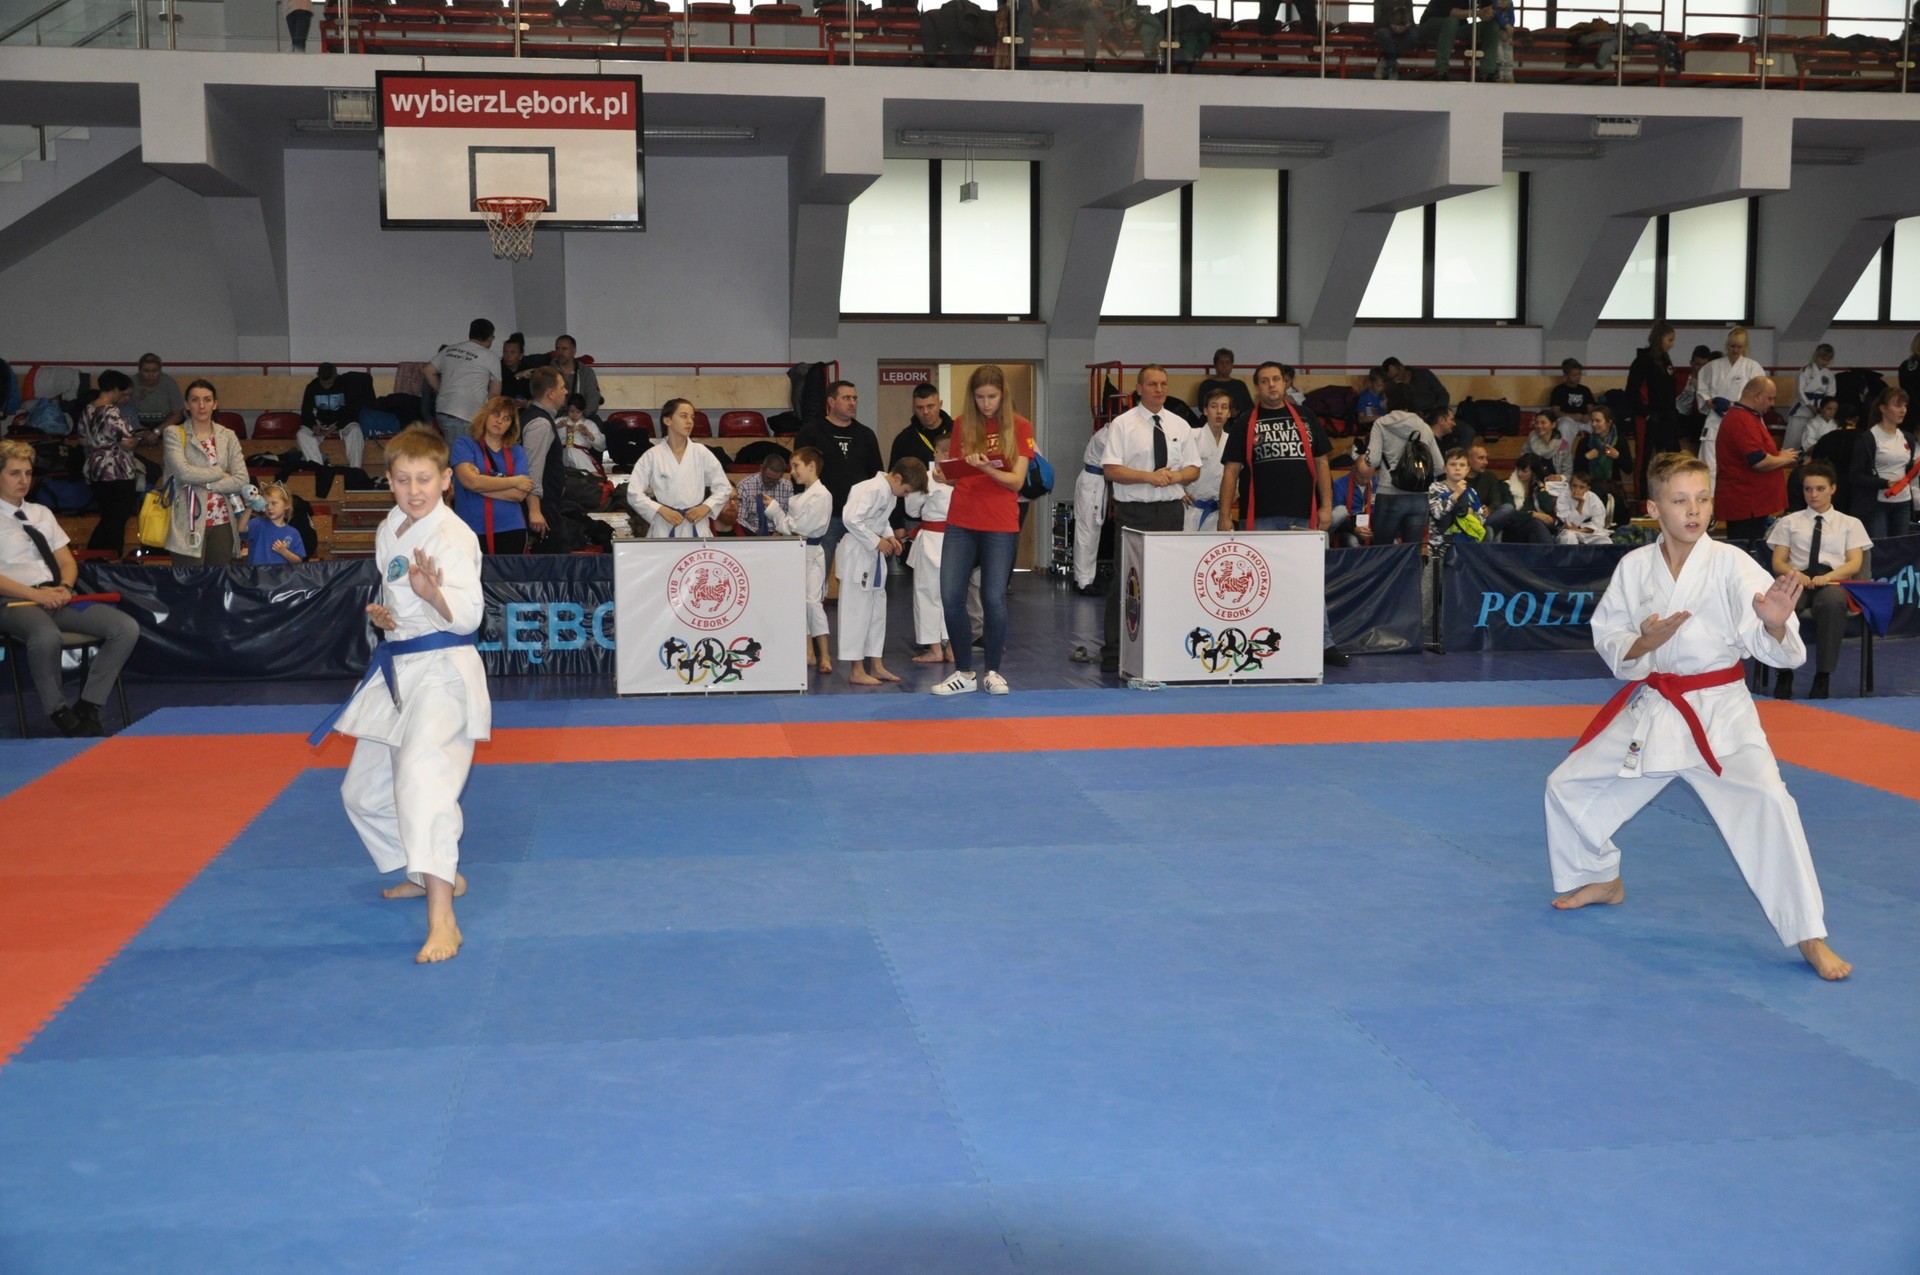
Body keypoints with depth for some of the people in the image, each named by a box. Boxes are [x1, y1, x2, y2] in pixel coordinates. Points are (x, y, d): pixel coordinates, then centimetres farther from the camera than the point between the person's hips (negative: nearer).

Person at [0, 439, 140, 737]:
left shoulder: (42, 513, 22)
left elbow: (67, 562, 20)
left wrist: (64, 587, -2)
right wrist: (37, 594, -19)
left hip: (57, 598, 6)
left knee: (127, 628, -16)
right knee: (47, 637, -41)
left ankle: (87, 708, -12)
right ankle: (60, 715, -21)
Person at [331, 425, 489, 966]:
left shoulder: (453, 535, -16)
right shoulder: (389, 531, 10)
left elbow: (468, 616, -24)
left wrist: (432, 593, -42)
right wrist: (379, 612, 4)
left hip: (443, 669, -9)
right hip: (395, 671, 10)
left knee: (421, 775, -29)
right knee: (365, 790, 19)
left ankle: (442, 919, -32)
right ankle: (433, 875, 40)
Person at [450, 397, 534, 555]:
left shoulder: (517, 452, 9)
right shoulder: (465, 444, 3)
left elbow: (520, 494, -3)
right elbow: (470, 480, -14)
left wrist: (482, 485, -10)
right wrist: (514, 481, -5)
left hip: (511, 530, 2)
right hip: (472, 531, -2)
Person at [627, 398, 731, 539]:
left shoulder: (701, 453, 4)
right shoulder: (652, 456, 0)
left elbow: (724, 487, 10)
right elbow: (634, 494, -1)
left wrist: (706, 507, -5)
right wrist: (661, 510, -12)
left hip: (697, 528, 1)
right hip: (664, 528, -1)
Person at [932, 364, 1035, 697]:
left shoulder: (1019, 426, -1)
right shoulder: (962, 425, 8)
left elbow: (1016, 481, -7)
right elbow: (954, 476, 14)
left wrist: (986, 468, -23)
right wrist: (945, 471, -9)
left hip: (1000, 525, -3)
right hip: (961, 522, 3)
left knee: (994, 598, -5)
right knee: (951, 597, -3)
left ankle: (993, 672, 12)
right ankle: (963, 673, 10)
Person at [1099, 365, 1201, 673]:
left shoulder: (1180, 426, 13)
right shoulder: (1122, 424, 0)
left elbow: (1194, 469, 13)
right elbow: (1110, 469, -7)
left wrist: (1175, 477, -8)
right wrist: (1149, 477, -16)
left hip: (1172, 510, 4)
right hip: (1134, 512, -4)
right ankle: (1114, 653, 1)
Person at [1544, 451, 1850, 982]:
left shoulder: (1731, 564, -11)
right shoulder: (1634, 567, -2)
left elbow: (1774, 649, -16)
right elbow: (1609, 643, 2)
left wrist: (1775, 623, -39)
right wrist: (1645, 643, -20)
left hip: (1720, 711, -4)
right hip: (1649, 711, 4)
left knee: (1768, 806, -22)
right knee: (1567, 787, 11)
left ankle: (1810, 938, -10)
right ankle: (1601, 879, 39)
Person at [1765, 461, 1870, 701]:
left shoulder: (1850, 523, 21)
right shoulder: (1789, 522, 21)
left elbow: (1855, 564, 8)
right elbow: (1778, 562, 12)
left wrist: (1827, 576, -13)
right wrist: (1794, 574, -12)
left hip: (1833, 582, 0)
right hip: (1798, 582, 0)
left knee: (1832, 601, -42)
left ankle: (1822, 677, -35)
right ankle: (1784, 674, -29)